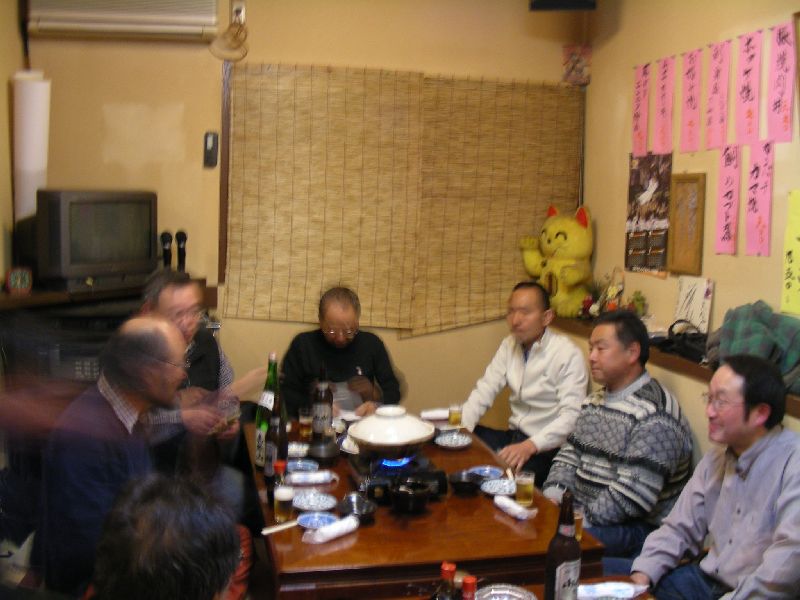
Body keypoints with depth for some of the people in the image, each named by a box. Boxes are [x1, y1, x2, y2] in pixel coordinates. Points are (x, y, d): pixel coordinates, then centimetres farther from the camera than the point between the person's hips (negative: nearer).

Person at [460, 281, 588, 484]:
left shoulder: (568, 355, -14)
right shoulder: (509, 345, 7)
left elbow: (571, 415, -22)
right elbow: (485, 390, 1)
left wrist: (529, 446, -35)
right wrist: (461, 426, -16)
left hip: (546, 447, -6)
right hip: (514, 436, 7)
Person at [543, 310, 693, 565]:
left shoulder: (654, 414, -17)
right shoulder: (594, 402, 14)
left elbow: (632, 497, -23)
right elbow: (569, 455, 16)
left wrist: (582, 518, -21)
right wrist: (552, 497, -3)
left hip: (634, 528, -8)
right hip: (583, 515, 8)